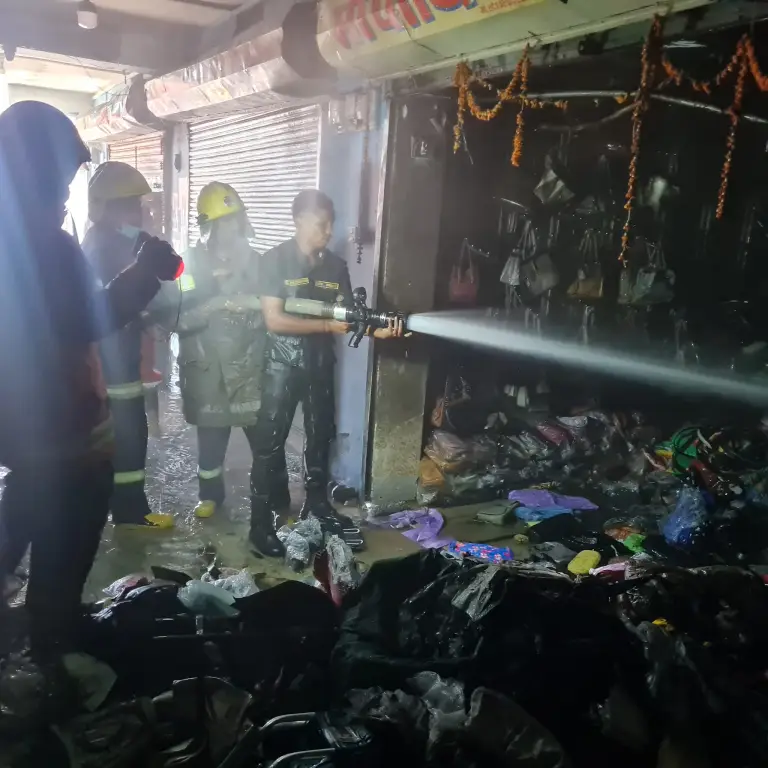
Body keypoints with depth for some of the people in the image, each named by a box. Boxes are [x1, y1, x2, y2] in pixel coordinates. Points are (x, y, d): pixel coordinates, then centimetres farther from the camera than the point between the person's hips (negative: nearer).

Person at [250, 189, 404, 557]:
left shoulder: (336, 266, 4)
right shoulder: (275, 260, -11)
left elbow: (347, 317, 1)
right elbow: (274, 320, -18)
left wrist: (375, 330, -19)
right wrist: (327, 325, -21)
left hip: (320, 363, 5)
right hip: (282, 364, -5)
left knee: (321, 434, 16)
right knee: (270, 441, 0)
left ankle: (317, 502, 34)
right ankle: (261, 520, 9)